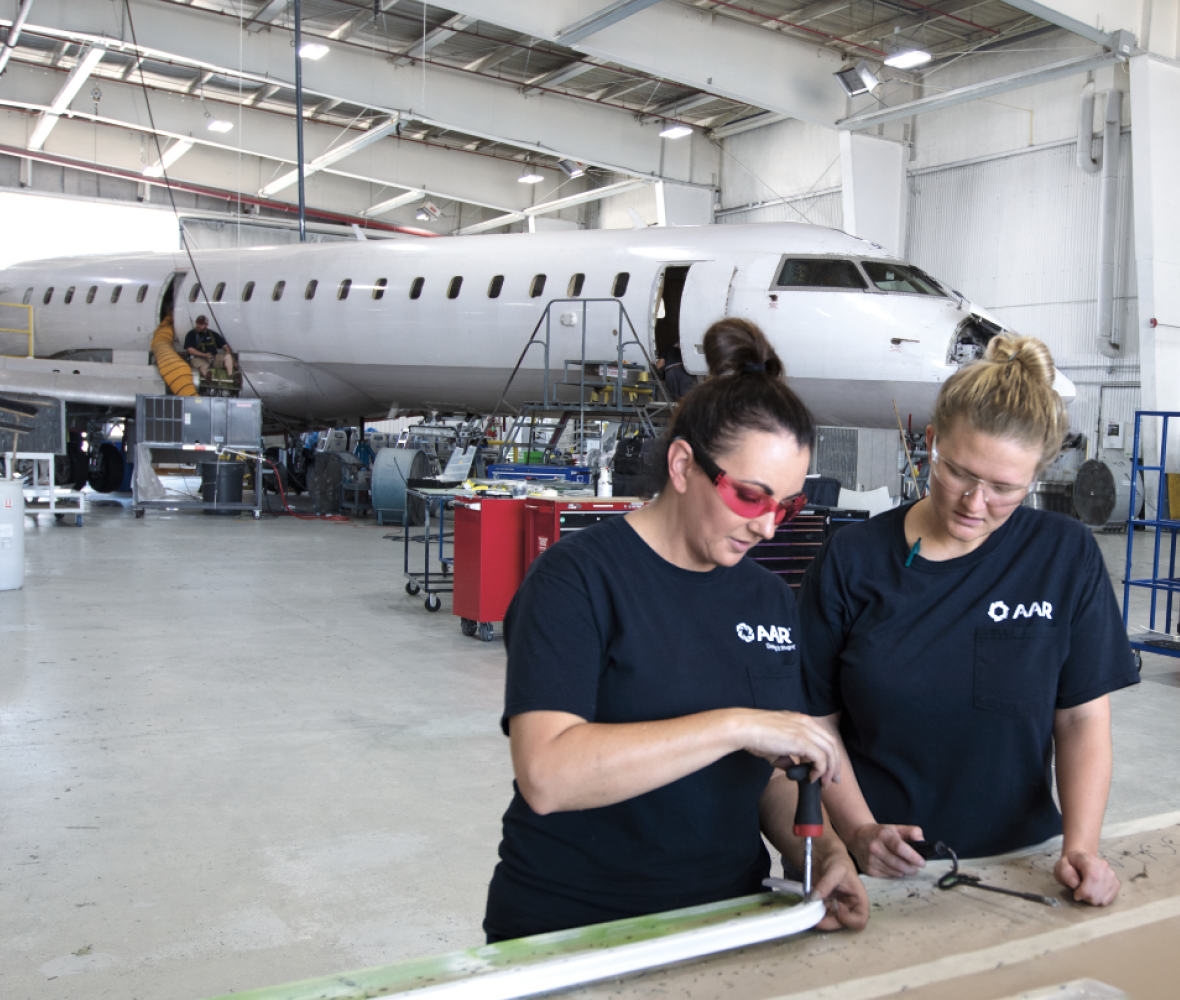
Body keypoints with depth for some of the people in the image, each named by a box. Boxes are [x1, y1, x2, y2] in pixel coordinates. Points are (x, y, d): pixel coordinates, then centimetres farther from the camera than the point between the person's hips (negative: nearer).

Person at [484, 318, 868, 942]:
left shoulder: (769, 600, 8)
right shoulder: (578, 575, -14)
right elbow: (546, 775, -26)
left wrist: (823, 853, -6)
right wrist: (737, 725, -26)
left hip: (727, 926, 5)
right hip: (568, 937, -5)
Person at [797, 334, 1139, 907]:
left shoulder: (1067, 557, 2)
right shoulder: (850, 562, -1)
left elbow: (1083, 719, 3)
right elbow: (817, 717, 1)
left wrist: (1080, 847, -8)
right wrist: (860, 832, -11)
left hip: (1016, 857, 1)